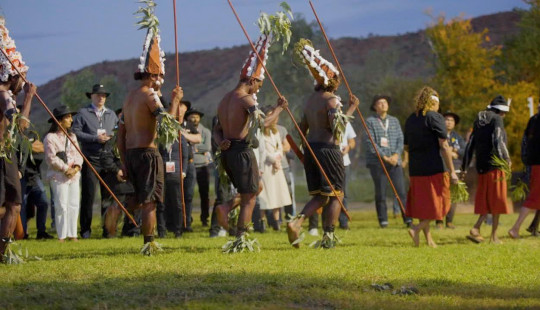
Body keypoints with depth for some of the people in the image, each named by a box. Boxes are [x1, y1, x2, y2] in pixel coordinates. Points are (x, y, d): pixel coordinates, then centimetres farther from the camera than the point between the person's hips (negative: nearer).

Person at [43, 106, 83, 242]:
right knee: (62, 206, -7)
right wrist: (66, 169, -15)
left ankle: (72, 234, 9)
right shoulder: (50, 137, -7)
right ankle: (62, 236, -1)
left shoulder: (72, 136, 16)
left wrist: (76, 167, -7)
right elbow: (51, 158, -13)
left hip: (74, 175, 6)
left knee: (74, 205, 3)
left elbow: (78, 154, 12)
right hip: (58, 176, -6)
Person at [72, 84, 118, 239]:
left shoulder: (111, 114, 18)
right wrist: (95, 138, -12)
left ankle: (108, 229, 9)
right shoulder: (83, 113, 4)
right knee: (88, 195, -4)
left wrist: (112, 137, -1)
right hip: (91, 160, -4)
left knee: (109, 195, 3)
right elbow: (76, 132, -6)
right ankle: (85, 230, 3)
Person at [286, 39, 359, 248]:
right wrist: (351, 109, -11)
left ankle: (296, 222, -9)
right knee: (335, 195, 2)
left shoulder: (310, 100, 15)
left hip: (311, 149, 8)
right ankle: (328, 236, 0)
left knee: (319, 196, 12)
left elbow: (302, 129, 18)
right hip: (328, 149, -8)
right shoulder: (331, 100, -10)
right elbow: (337, 126, -21)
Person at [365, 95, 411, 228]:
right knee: (380, 192, -2)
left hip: (394, 161, 3)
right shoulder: (370, 121, 2)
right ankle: (382, 220, 5)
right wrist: (384, 157, -13)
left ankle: (407, 218, -6)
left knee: (401, 191, -6)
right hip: (377, 162, -3)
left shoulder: (394, 121, 16)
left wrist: (396, 155, -7)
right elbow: (370, 142, -7)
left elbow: (400, 139, 10)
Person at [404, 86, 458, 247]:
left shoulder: (411, 119, 12)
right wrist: (451, 171, -10)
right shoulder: (435, 117, -8)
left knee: (422, 203, 12)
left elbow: (406, 146, 17)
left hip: (415, 169, 6)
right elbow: (444, 145, -12)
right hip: (434, 168, -6)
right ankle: (416, 229, -13)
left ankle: (428, 238, 13)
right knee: (438, 203, 1)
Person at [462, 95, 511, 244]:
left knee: (486, 201, 11)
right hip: (495, 165, -7)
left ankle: (476, 229, -6)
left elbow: (470, 145, 16)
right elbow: (498, 141, -20)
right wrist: (506, 159, -18)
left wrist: (464, 167, 18)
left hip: (481, 166, 7)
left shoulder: (479, 122, 16)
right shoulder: (497, 120, -6)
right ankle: (494, 236, -1)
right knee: (497, 202, -1)